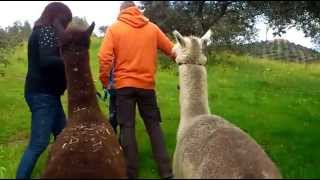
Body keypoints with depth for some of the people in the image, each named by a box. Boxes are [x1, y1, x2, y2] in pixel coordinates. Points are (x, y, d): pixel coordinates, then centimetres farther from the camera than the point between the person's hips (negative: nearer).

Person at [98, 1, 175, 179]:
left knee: (127, 127, 6)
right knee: (154, 125, 10)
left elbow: (104, 57, -9)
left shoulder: (114, 28, 0)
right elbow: (172, 51, 7)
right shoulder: (152, 27, 6)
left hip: (124, 85, -1)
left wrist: (104, 80, 3)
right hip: (147, 84, 2)